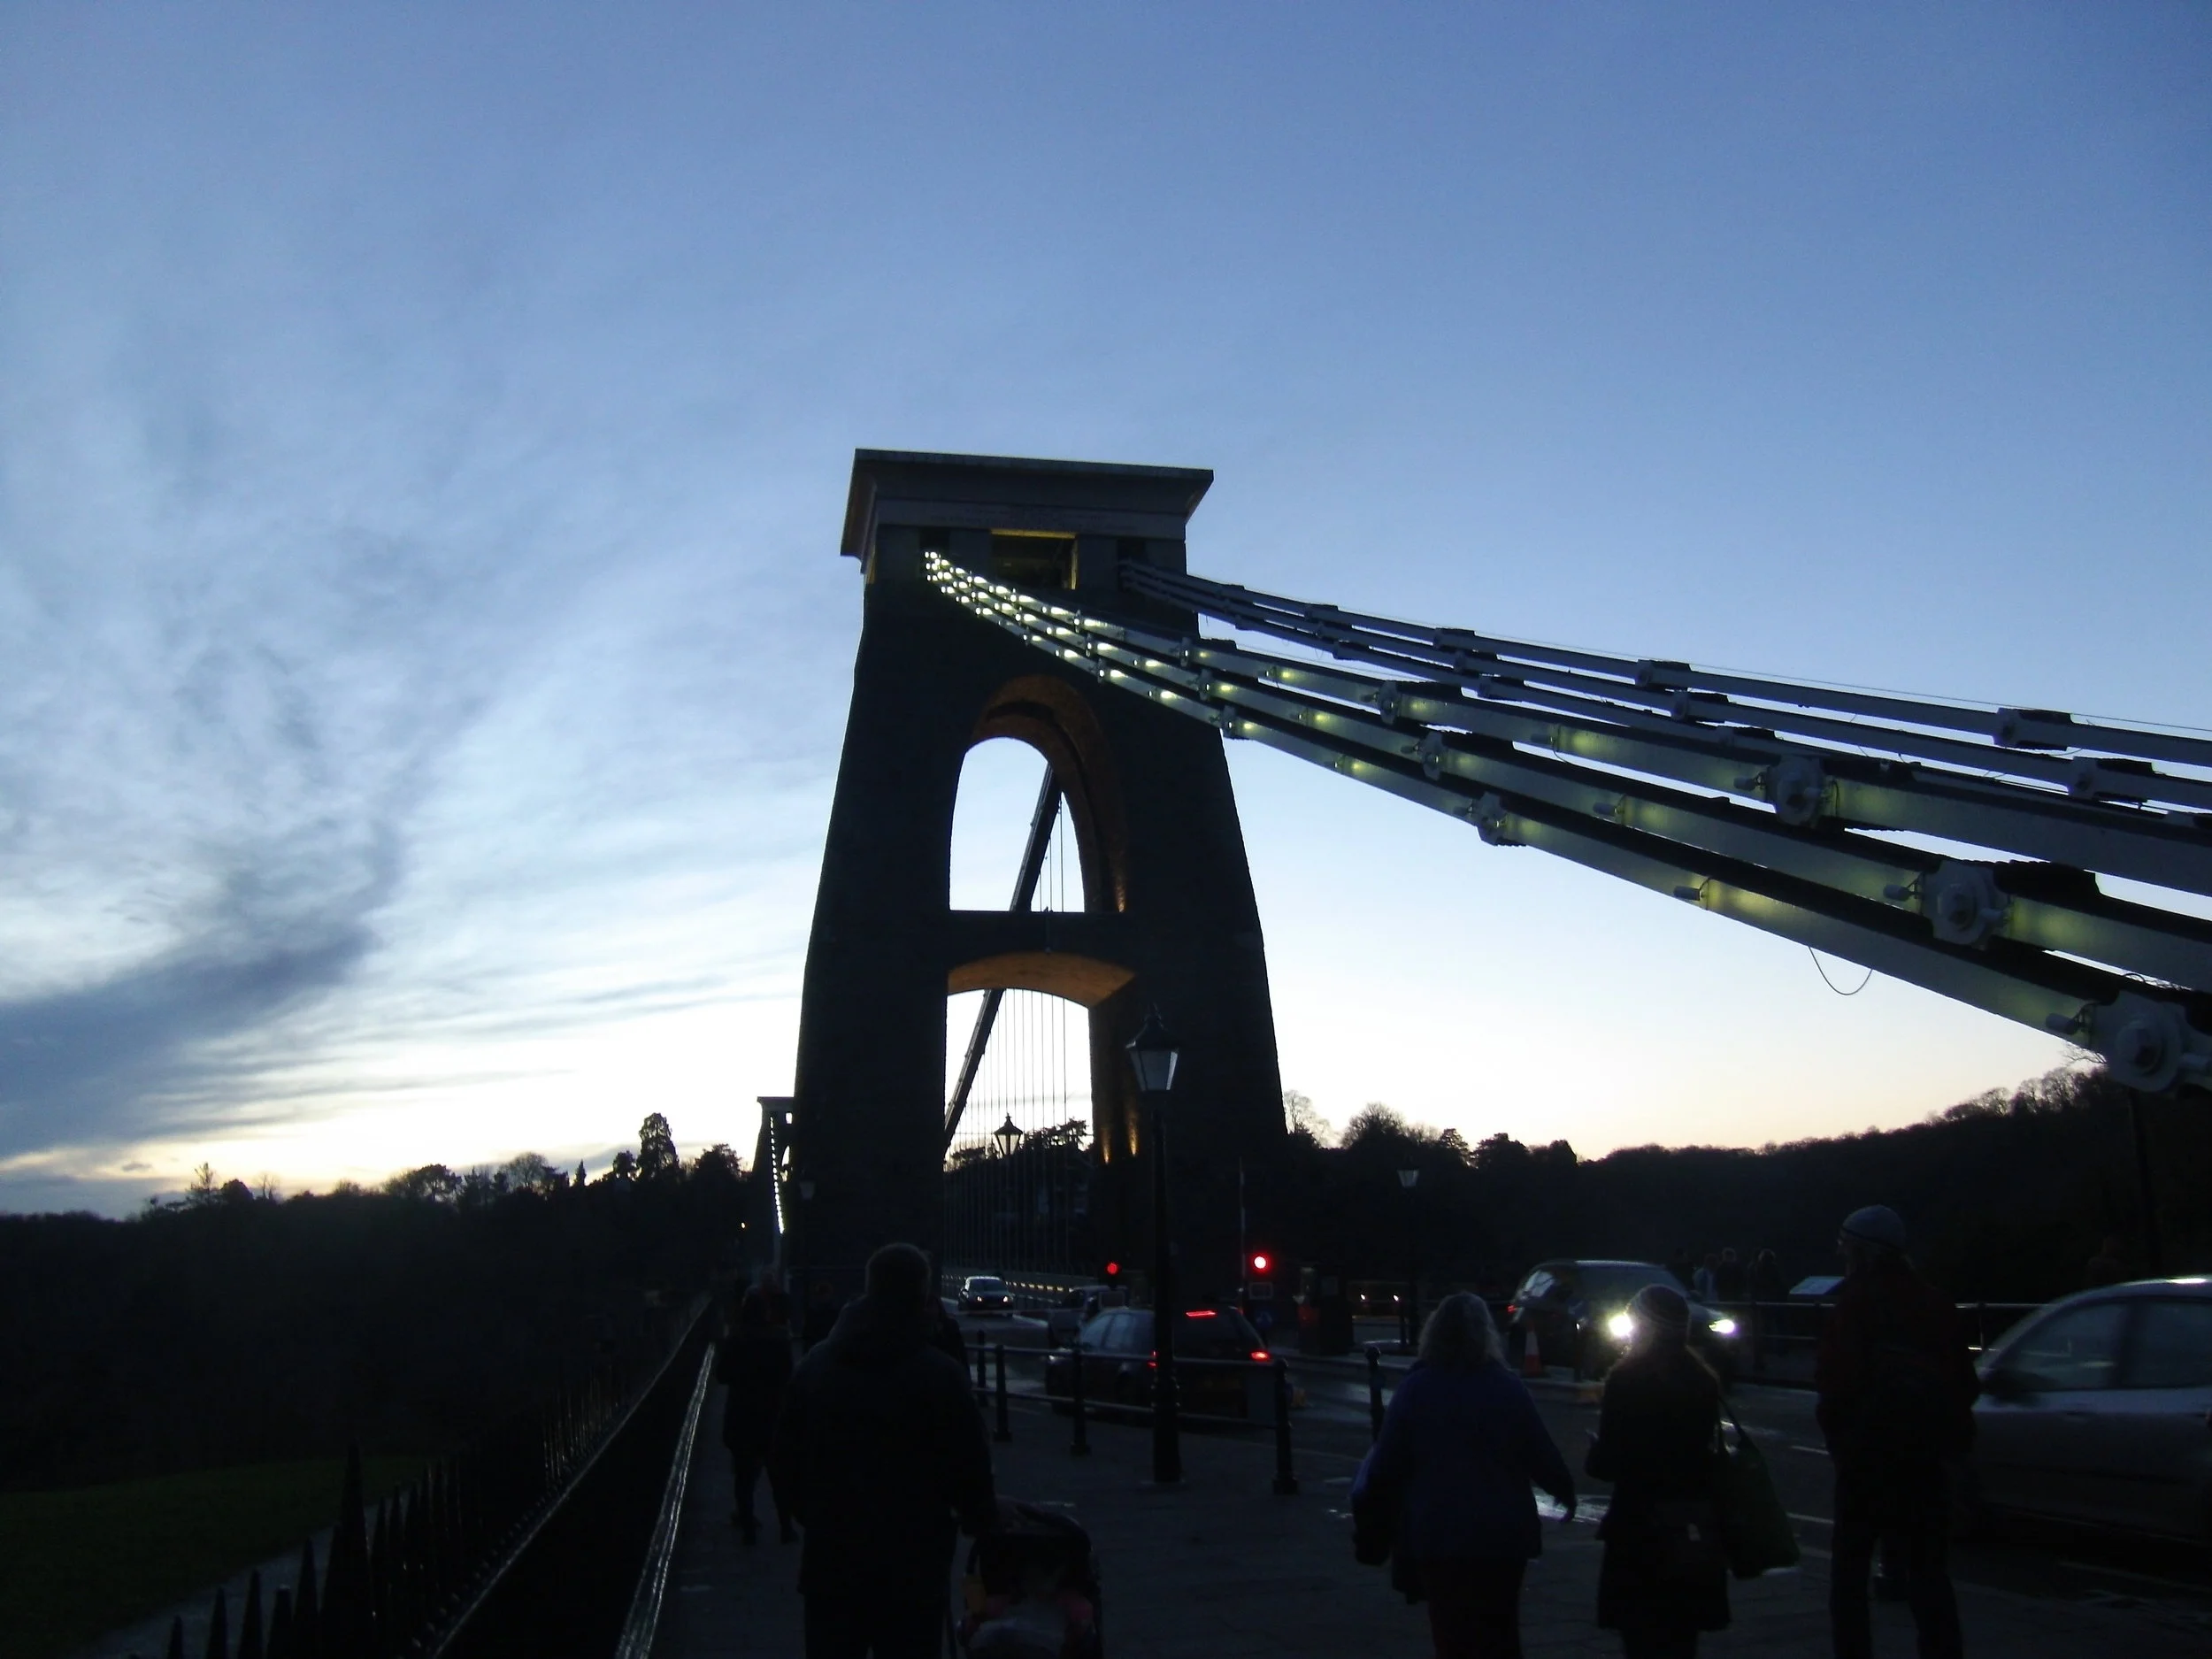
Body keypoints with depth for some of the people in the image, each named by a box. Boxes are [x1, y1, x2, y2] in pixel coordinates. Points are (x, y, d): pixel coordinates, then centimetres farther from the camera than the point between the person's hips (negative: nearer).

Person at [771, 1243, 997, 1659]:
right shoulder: (939, 1374, -14)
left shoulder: (816, 1363, 4)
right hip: (912, 1566, -4)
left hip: (831, 1561, 5)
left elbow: (784, 1460, 8)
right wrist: (982, 1519, 7)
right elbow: (969, 1466, -13)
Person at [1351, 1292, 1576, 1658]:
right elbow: (1542, 1457, -2)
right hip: (1502, 1535, 1)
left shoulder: (1415, 1389, -7)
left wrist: (1364, 1501, 14)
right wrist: (1565, 1493, 18)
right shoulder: (1508, 1388, -6)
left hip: (1437, 1535, -1)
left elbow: (1386, 1463, -5)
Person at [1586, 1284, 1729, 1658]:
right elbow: (1712, 1451, 7)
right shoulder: (1703, 1382, 4)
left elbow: (1607, 1463, -14)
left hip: (1640, 1530, -6)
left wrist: (1594, 1455, 7)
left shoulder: (1627, 1380, -13)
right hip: (1695, 1532, 6)